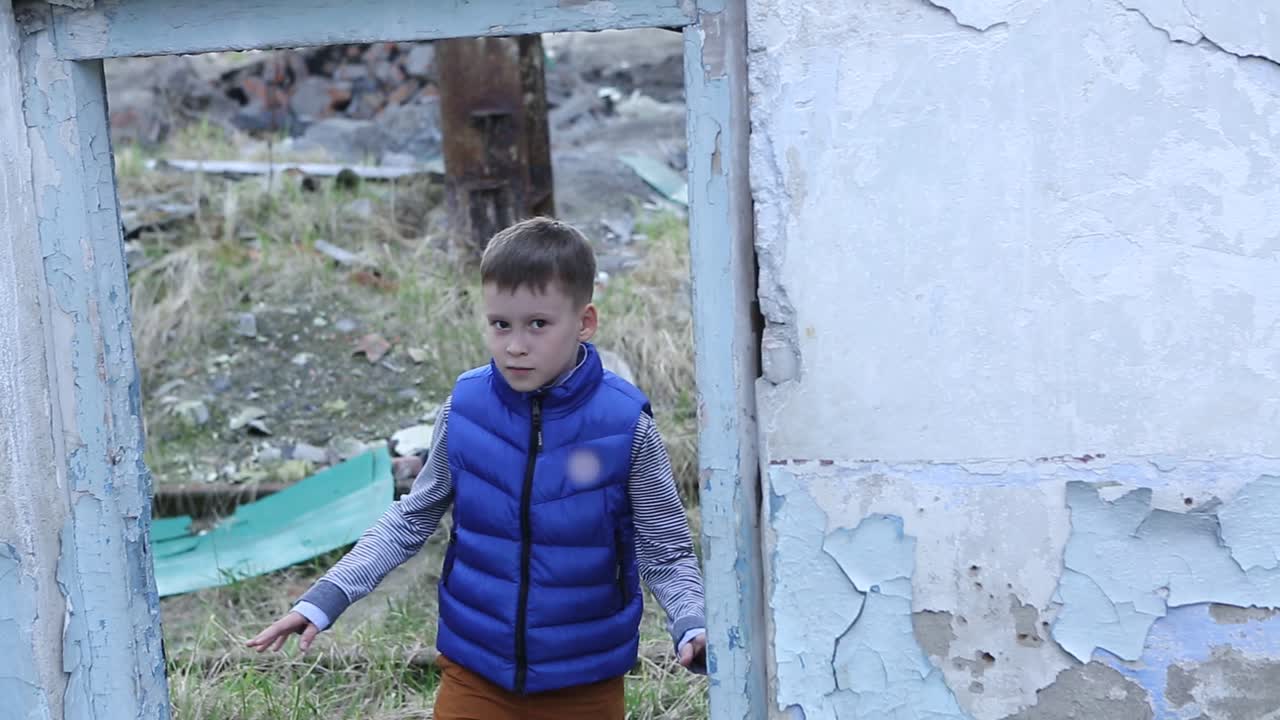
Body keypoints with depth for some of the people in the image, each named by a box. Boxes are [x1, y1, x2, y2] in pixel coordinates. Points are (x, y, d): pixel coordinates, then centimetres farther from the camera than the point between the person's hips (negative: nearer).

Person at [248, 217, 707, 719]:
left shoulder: (625, 424, -14)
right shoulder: (464, 409, -8)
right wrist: (324, 598, -2)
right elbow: (413, 519, 5)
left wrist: (694, 629, -25)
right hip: (475, 675, 1)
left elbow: (666, 554, -7)